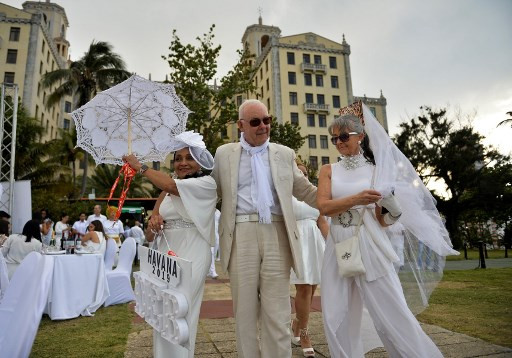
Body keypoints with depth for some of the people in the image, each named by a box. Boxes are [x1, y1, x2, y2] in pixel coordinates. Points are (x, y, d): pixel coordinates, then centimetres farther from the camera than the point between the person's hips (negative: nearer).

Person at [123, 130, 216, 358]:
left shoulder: (207, 183, -6)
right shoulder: (166, 192, 13)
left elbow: (171, 185, -22)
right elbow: (149, 236, 14)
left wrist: (139, 166, -9)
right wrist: (152, 225, -10)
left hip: (191, 257, -6)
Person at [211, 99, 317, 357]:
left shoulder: (285, 154, 12)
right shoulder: (224, 153, 11)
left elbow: (305, 191, 17)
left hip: (277, 235, 1)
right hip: (241, 236, 0)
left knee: (277, 313, 4)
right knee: (245, 310, 9)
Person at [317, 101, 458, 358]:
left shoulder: (377, 169, 4)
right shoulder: (328, 171, 7)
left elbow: (382, 220, 4)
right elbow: (323, 206, -9)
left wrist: (391, 210, -18)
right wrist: (355, 199, -23)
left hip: (369, 246, -2)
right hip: (338, 247, 2)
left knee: (392, 313, 1)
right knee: (336, 319, 7)